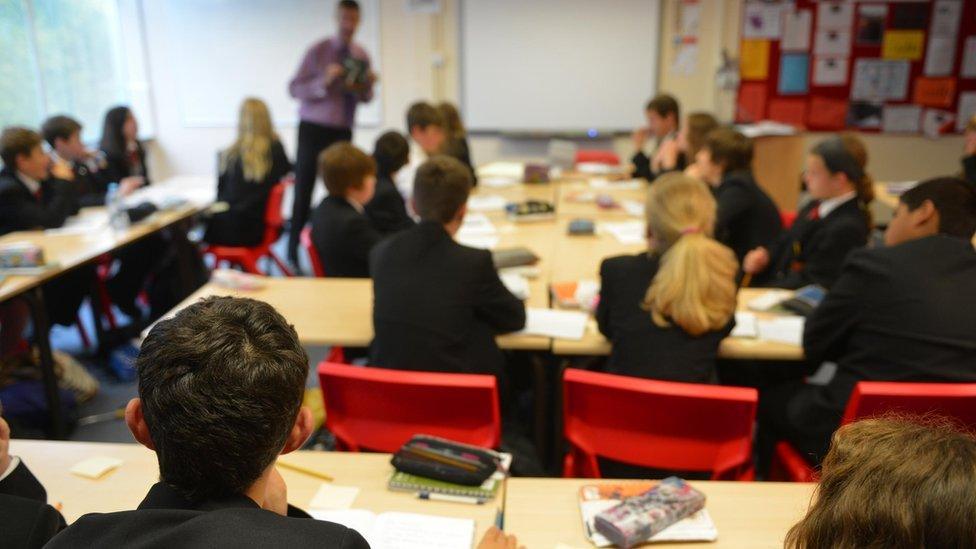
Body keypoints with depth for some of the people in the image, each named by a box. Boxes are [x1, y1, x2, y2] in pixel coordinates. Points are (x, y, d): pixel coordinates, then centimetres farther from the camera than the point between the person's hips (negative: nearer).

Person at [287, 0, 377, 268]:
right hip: (314, 128, -4)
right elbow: (294, 88, -12)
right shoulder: (318, 51, -8)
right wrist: (324, 82, -26)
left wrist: (367, 86, -16)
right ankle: (293, 250, 6)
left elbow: (365, 98, 7)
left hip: (343, 131, 4)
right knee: (303, 190, -2)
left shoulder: (362, 55, 5)